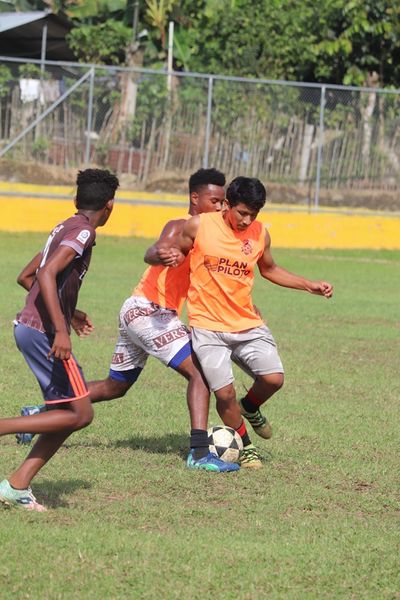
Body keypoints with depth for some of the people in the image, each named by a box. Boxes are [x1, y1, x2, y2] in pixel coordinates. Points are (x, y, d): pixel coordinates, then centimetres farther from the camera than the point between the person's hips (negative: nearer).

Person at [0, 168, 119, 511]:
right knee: (80, 414, -8)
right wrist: (60, 329, -28)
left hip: (28, 326, 10)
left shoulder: (65, 228, 18)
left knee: (67, 414, 10)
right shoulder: (83, 232, -11)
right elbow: (47, 274, -24)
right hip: (44, 331, -10)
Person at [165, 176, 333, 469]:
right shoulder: (199, 226, -8)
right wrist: (173, 256, -16)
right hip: (208, 327, -3)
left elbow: (269, 269, 21)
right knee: (225, 393, -12)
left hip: (248, 324, 3)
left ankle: (250, 408, 23)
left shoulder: (260, 234, 3)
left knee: (273, 378, -13)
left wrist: (311, 286, 15)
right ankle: (245, 446, 15)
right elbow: (176, 251, 9)